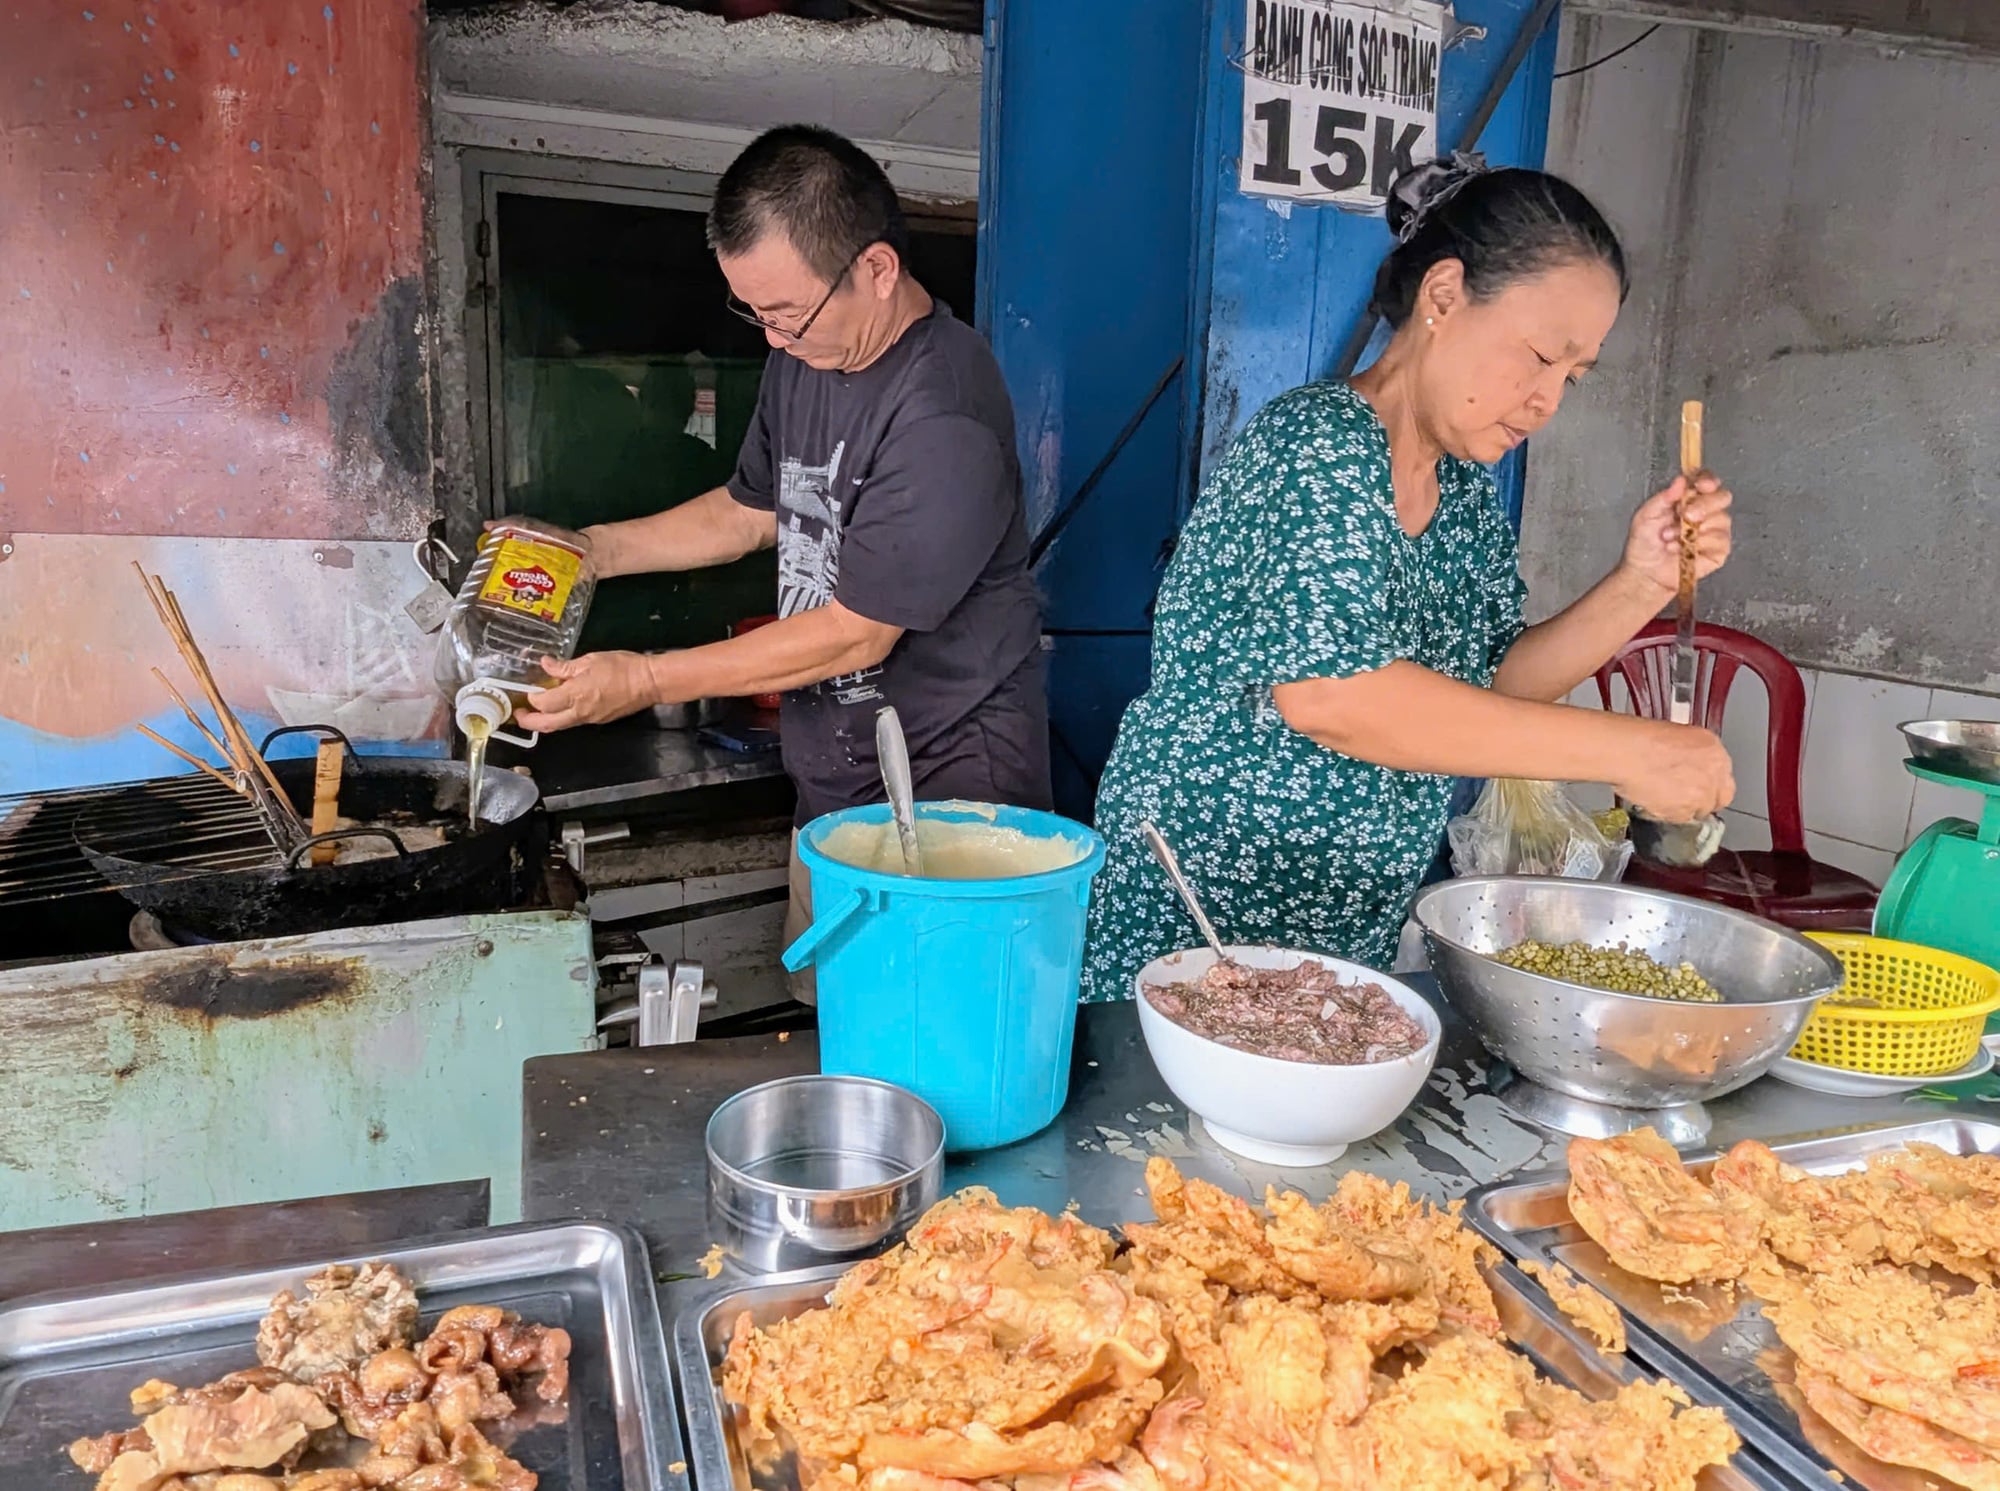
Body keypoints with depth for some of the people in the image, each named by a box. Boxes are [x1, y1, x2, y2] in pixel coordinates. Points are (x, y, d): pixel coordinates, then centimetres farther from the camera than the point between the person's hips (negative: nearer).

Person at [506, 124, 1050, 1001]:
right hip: (833, 780, 8)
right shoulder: (806, 356, 6)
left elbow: (856, 634, -21)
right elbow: (753, 509, 21)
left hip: (947, 787, -8)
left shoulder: (944, 420, -24)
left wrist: (648, 681, -14)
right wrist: (591, 550, 11)